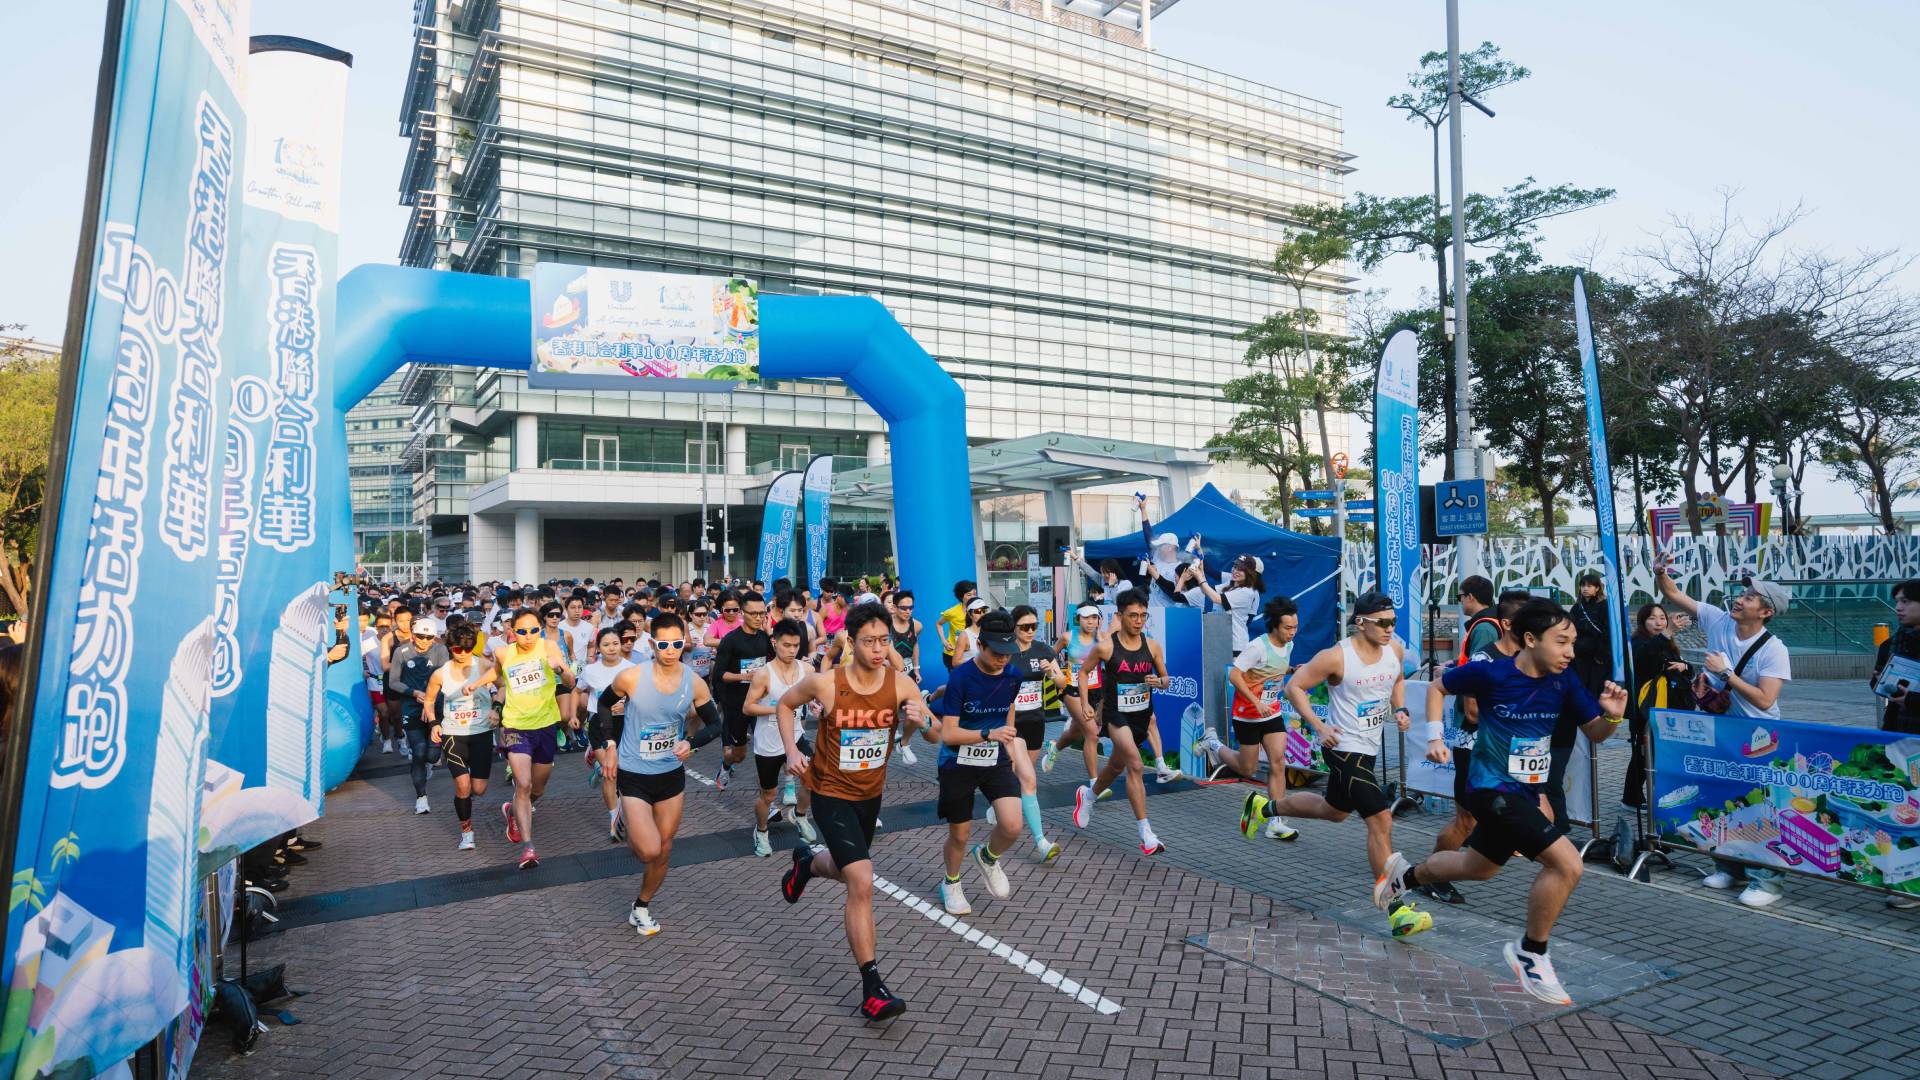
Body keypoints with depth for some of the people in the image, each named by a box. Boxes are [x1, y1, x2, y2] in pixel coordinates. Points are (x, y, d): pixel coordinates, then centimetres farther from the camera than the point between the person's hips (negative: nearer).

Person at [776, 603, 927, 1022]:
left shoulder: (901, 684, -14)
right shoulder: (825, 683, -19)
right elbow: (785, 703, 1)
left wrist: (918, 719, -31)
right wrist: (792, 750, -11)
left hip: (871, 793, 5)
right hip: (832, 794, -4)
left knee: (847, 872, 25)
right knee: (862, 884, -17)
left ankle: (806, 862, 60)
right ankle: (872, 988, -8)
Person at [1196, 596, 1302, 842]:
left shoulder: (1288, 645, 2)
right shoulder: (1258, 646, -22)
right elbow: (1234, 675, -24)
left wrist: (1293, 670, 0)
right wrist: (1257, 702, -29)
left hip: (1272, 712, 6)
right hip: (1247, 714, -6)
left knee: (1278, 763, -6)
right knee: (1248, 769, 6)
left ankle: (1275, 822, -3)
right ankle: (1213, 744, 33)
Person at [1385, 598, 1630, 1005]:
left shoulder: (1563, 680, -6)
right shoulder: (1490, 673, -18)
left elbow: (1595, 732, 0)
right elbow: (1437, 687, -2)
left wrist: (1612, 715, -21)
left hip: (1526, 791, 7)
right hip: (1493, 788, -7)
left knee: (1479, 867, 25)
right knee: (1567, 864, -20)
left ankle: (1405, 876, 51)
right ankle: (1531, 952, 1)